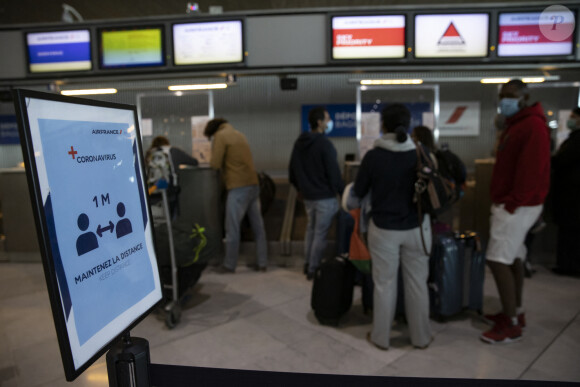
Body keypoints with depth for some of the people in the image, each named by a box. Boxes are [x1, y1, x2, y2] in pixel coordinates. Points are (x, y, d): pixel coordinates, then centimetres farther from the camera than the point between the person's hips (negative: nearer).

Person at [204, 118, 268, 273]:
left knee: (232, 229, 2)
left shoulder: (221, 136, -3)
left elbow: (215, 164, -9)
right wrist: (225, 162, 15)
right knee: (258, 226, 10)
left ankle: (229, 265, 12)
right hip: (253, 185, 8)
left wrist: (213, 161, 11)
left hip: (238, 188, -7)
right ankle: (262, 263, 16)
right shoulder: (239, 134, 20)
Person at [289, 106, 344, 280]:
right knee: (320, 233, 2)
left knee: (310, 229, 21)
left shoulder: (299, 143, 7)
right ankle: (313, 270, 10)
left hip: (307, 195, 8)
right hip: (325, 197, -8)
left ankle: (308, 264, 30)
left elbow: (292, 169, 14)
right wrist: (343, 192, -6)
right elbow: (333, 173, -18)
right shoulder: (325, 144, -18)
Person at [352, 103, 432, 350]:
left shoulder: (373, 156, -13)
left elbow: (358, 193, -2)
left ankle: (381, 337, 26)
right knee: (417, 283, 14)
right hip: (417, 227, 2)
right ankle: (421, 337, 30)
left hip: (383, 228, -2)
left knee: (384, 284, 11)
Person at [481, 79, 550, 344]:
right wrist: (501, 201, 12)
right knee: (513, 258, 15)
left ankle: (511, 325, 1)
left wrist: (512, 203, -19)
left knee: (498, 260, -10)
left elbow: (531, 171, -22)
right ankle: (515, 312, 26)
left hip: (517, 207, -10)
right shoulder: (515, 125, 18)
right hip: (507, 204, 10)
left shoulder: (534, 126, -14)